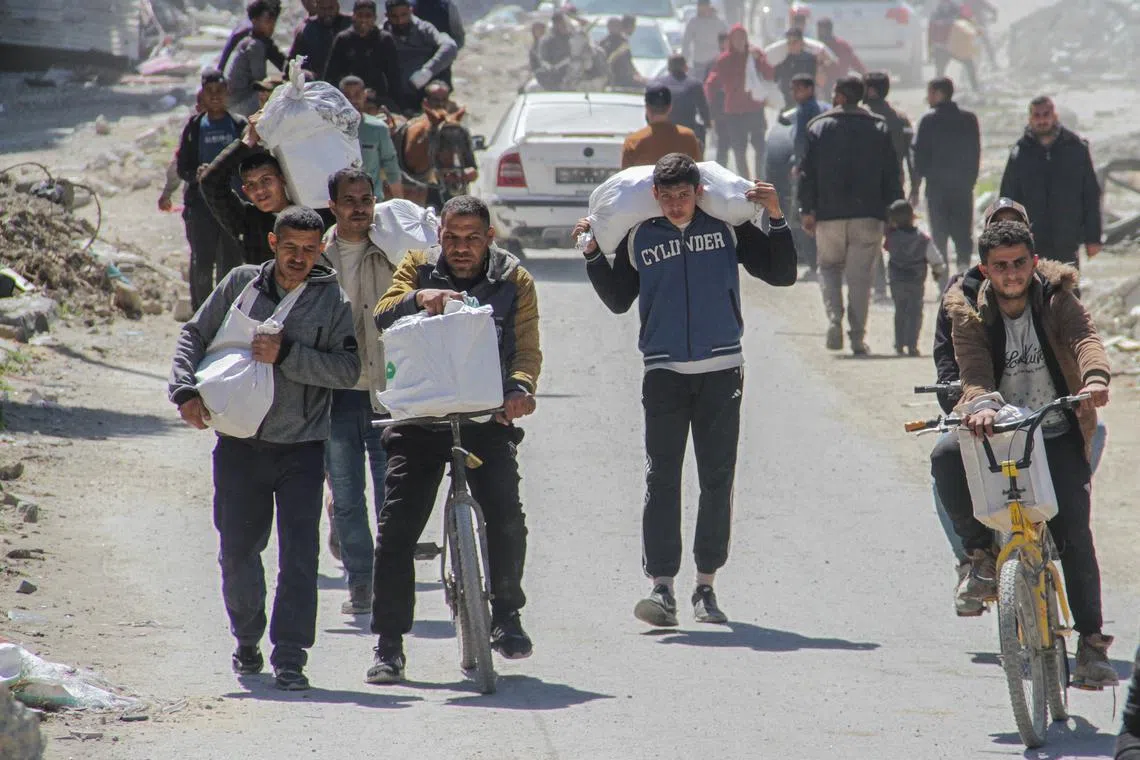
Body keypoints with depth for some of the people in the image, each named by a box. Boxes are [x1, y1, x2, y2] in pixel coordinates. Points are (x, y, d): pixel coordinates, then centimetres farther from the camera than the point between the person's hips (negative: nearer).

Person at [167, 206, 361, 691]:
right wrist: (186, 391, -8)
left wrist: (286, 355, -19)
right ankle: (247, 641, 30)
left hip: (302, 449, -2)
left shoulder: (332, 300, 0)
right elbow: (194, 336, 8)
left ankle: (289, 658, -6)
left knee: (299, 554, -9)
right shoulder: (241, 285, 5)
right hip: (240, 444, 2)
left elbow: (348, 369, -10)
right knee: (237, 552, 9)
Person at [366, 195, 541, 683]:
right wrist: (419, 299, -32)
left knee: (507, 519, -16)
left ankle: (506, 616, 8)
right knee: (397, 526, -7)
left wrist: (521, 387, -26)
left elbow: (527, 347, -4)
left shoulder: (514, 280, 5)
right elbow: (384, 314, -10)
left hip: (487, 418, 0)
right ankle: (388, 644, 2)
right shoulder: (418, 268, 6)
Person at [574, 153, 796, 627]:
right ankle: (661, 588, -11)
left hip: (721, 372, 0)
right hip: (664, 373, 0)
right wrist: (594, 254, 5)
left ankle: (706, 588, 11)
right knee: (661, 479, -9)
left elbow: (781, 274, 7)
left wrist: (776, 218, -2)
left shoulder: (728, 229, 3)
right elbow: (618, 301, 15)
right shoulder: (639, 238, 5)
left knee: (717, 480, 3)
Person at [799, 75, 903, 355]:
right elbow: (892, 177, 5)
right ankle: (857, 337, 1)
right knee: (860, 275, 4)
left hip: (830, 214, -1)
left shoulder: (819, 127, 3)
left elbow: (807, 172, 0)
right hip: (868, 216, 1)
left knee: (829, 266, 16)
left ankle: (834, 318, -6)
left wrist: (807, 210, 3)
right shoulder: (879, 129, 6)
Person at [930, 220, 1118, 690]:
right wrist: (981, 404, -40)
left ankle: (1091, 640, -2)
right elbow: (974, 371, -16)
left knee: (1074, 532, -12)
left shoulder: (1057, 301, -3)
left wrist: (1095, 378, -43)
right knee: (946, 457, -31)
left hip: (1058, 436, -1)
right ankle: (982, 554, -11)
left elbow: (1085, 338, -20)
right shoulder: (970, 315, -2)